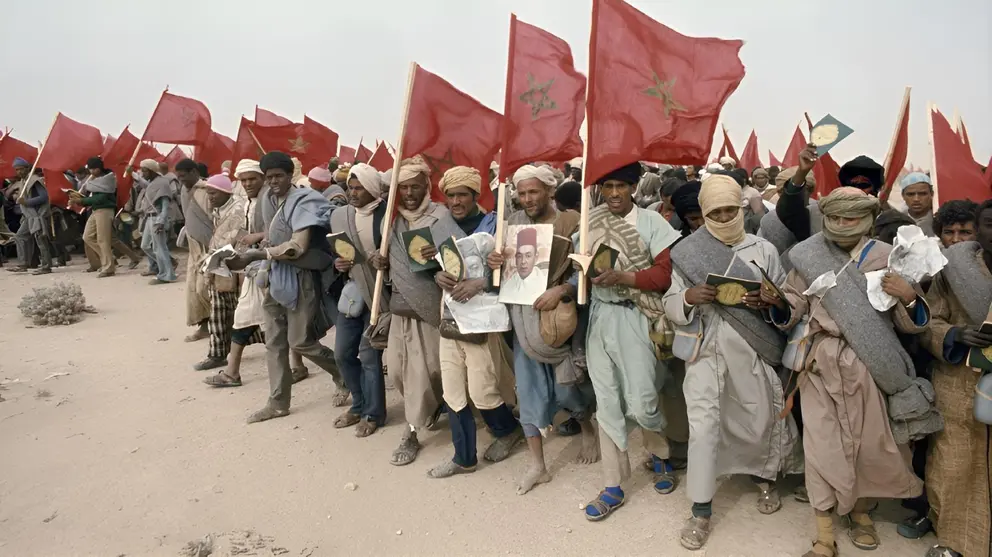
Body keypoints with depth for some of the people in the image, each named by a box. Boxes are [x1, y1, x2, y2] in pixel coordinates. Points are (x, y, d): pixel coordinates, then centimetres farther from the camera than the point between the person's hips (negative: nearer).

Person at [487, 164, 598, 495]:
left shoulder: (570, 222, -9)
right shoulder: (513, 222, 4)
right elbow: (502, 265, 12)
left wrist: (560, 290, -31)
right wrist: (493, 261, -12)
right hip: (523, 315, 4)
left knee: (565, 387, 3)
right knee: (528, 388, 5)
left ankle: (589, 431, 37)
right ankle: (537, 465, 18)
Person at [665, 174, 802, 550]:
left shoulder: (763, 249, 3)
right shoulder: (688, 252, 1)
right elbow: (670, 306, 1)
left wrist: (768, 302, -18)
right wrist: (687, 297, -20)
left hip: (750, 350, 1)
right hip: (705, 349, -1)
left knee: (760, 419, 15)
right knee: (702, 425, -3)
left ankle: (764, 478, 46)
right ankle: (701, 511, 10)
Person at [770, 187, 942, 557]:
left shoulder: (886, 258, -1)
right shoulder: (809, 257, 1)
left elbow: (912, 325, -2)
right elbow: (791, 316, 5)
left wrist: (909, 298, -22)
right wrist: (776, 301, -17)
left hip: (869, 366, 1)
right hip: (822, 364, 0)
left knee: (870, 442, 12)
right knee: (823, 445, -1)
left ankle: (860, 510, 39)